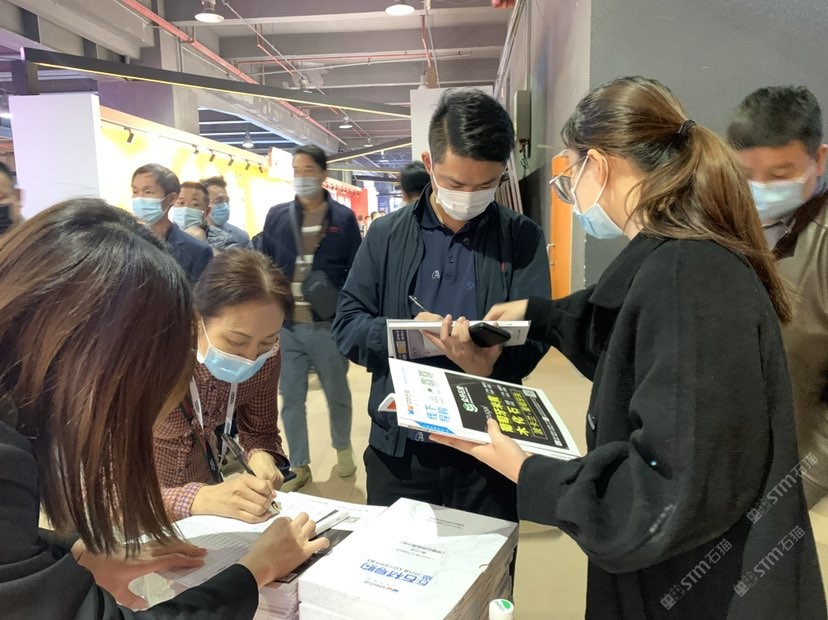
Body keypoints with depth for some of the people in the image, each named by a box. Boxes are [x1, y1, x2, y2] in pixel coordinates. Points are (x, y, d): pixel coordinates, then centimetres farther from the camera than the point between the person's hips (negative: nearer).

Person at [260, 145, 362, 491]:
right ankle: (299, 466, 25)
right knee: (291, 400, 10)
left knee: (337, 394, 14)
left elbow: (357, 273, 0)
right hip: (285, 326, 2)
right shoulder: (277, 216, 6)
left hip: (328, 326, -2)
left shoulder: (343, 218, -1)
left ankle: (342, 449, 38)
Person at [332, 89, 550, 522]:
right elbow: (347, 325, 0)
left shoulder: (523, 239, -1)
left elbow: (533, 334, -8)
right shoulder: (387, 235, 1)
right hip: (399, 445, 1)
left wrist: (489, 363, -30)